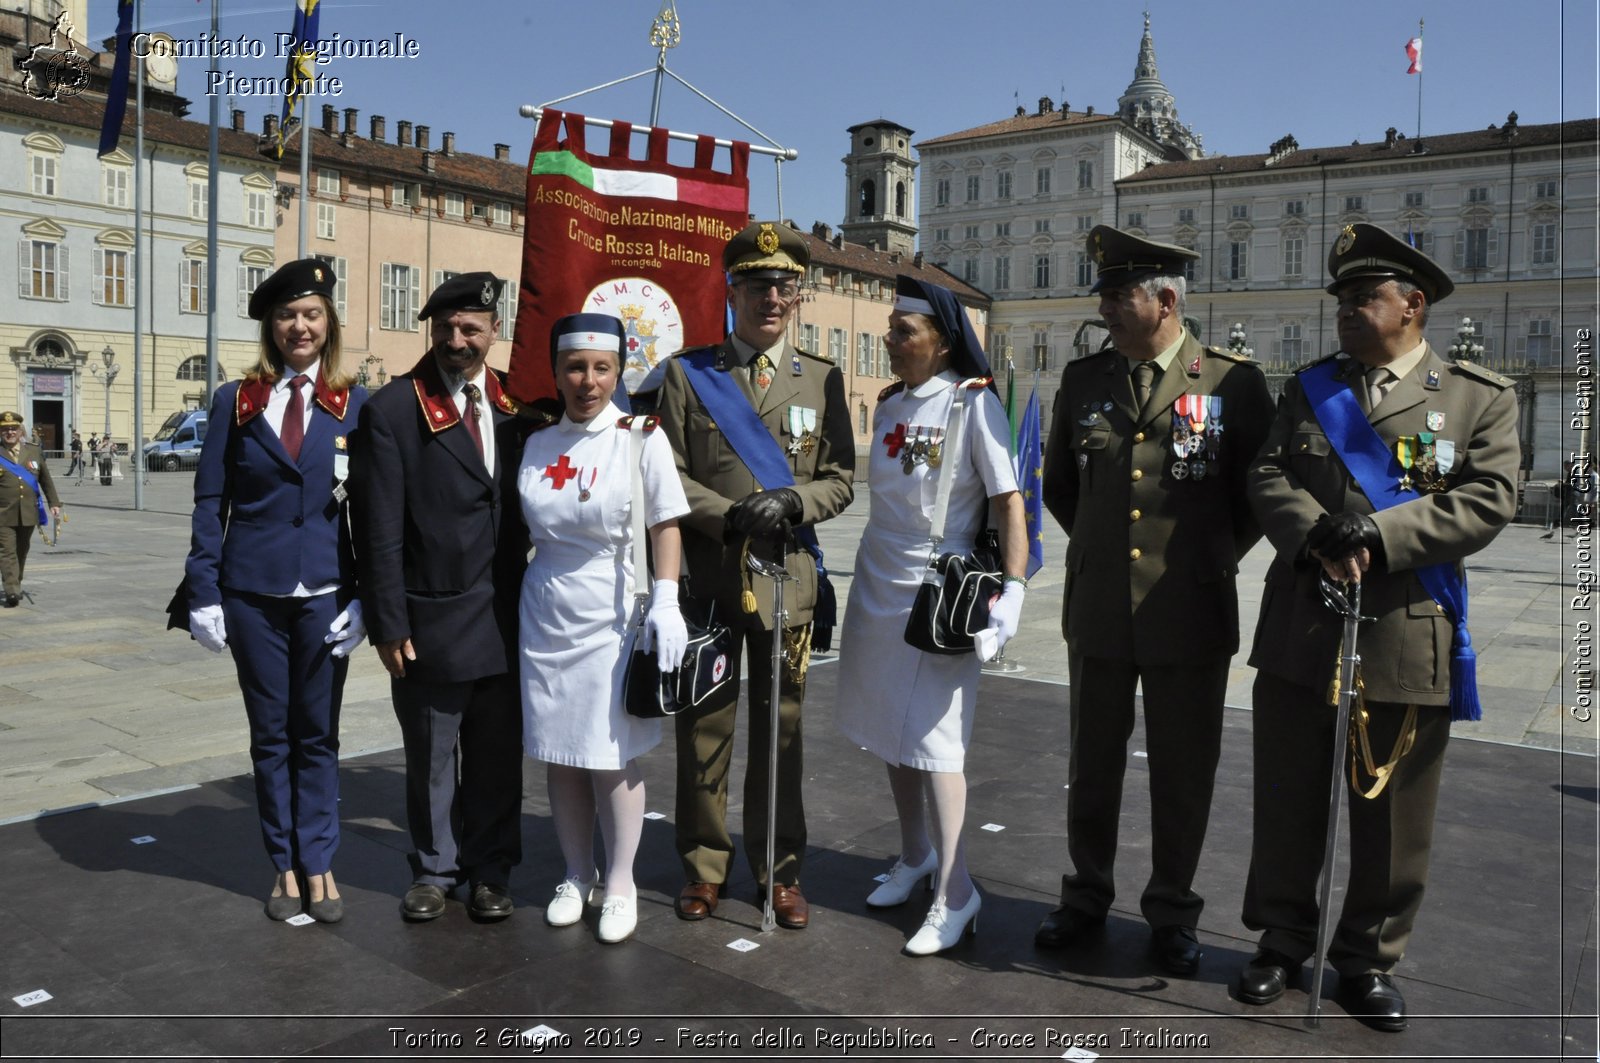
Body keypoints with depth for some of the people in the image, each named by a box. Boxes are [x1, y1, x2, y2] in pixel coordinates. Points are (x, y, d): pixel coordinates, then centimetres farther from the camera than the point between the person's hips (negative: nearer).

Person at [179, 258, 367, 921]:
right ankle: (286, 865, 25)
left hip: (324, 594, -1)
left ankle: (318, 865, 21)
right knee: (270, 736, 11)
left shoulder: (356, 405, 1)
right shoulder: (236, 400, 3)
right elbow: (210, 502, 3)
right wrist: (203, 593, -3)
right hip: (252, 593, 1)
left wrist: (365, 598, -5)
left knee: (317, 736, 8)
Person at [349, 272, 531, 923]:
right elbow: (379, 529, -6)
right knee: (431, 757, 11)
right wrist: (388, 624, -8)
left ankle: (489, 871, 29)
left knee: (498, 755, 12)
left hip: (507, 619, 3)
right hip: (432, 619, -2)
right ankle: (435, 870, 31)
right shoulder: (393, 409, -5)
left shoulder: (517, 405, 5)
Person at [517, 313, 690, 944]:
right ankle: (577, 876, 27)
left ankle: (620, 885, 18)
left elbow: (666, 524, -6)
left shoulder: (640, 436, -6)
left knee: (613, 757, 1)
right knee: (560, 756, 10)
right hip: (547, 614, 4)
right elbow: (529, 528, 14)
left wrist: (665, 603, -13)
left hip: (614, 616, -4)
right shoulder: (538, 444, 6)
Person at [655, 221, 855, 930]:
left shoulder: (822, 380, 8)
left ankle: (780, 867, 24)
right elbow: (668, 476, 0)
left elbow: (839, 479, 5)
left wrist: (791, 503, -14)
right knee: (704, 725, 7)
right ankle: (704, 865, 24)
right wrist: (728, 515, -14)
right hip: (706, 579, 0)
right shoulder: (687, 374, 5)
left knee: (781, 729, 8)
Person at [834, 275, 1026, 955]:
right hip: (879, 585, 7)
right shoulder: (889, 403, 9)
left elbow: (1009, 501, -14)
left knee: (932, 738, -7)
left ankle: (955, 892, 3)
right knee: (892, 729, 14)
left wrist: (1013, 588, -23)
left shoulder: (974, 402, -10)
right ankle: (915, 854, 31)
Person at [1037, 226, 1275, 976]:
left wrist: (1213, 558, 5)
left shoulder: (1234, 381, -4)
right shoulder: (1083, 379, 5)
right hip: (1097, 611, 3)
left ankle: (1172, 914, 28)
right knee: (1092, 764, 13)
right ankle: (1086, 897, 31)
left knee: (1183, 774, 9)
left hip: (1190, 614, -2)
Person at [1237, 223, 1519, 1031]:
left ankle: (1369, 957, 27)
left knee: (1392, 813, 9)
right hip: (1299, 630, 2)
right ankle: (1282, 938, 28)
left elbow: (1486, 502, -8)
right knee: (1287, 797, 11)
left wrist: (1378, 533, -19)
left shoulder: (1480, 397, 3)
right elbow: (1267, 478, 2)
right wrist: (1314, 538, -16)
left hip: (1408, 637, -2)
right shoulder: (1308, 388, 11)